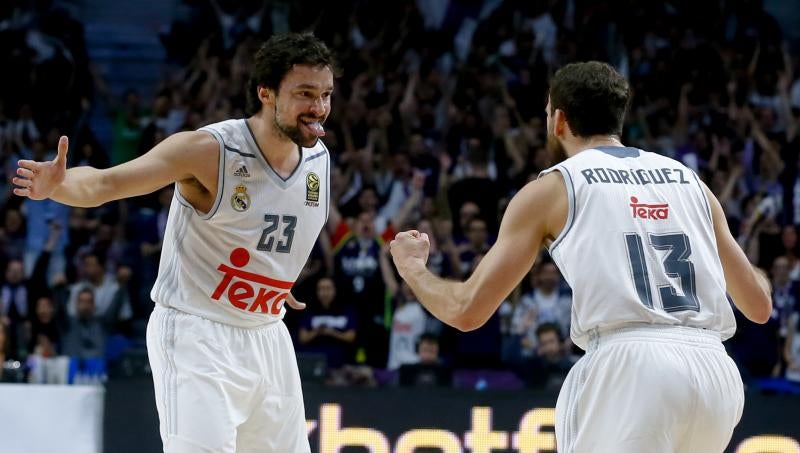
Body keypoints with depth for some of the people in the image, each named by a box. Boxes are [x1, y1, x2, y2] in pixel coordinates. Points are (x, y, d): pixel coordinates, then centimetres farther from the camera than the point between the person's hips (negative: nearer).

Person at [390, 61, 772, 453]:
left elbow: (467, 310, 9)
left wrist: (411, 267, 30)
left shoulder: (550, 189, 11)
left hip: (630, 370, -5)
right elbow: (759, 306, 25)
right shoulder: (688, 179, 22)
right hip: (717, 372, 5)